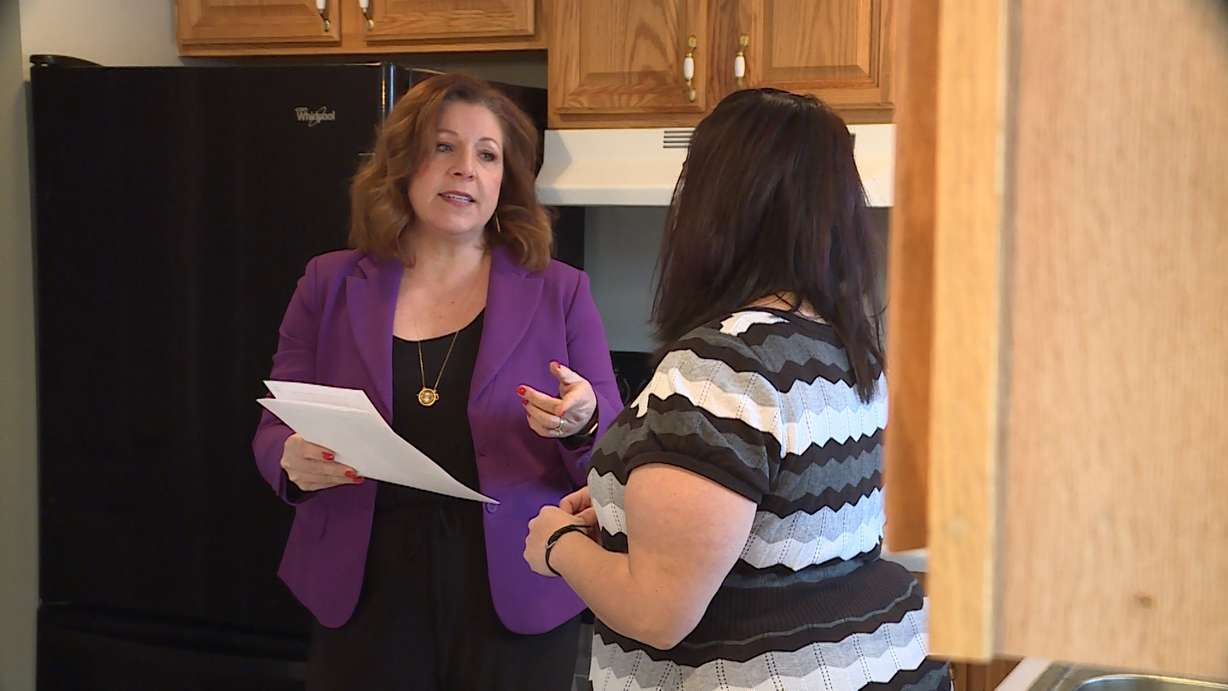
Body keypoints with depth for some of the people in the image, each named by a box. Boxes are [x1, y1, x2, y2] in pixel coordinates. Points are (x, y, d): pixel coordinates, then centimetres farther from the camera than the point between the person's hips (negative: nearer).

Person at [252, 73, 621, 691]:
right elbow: (273, 433, 5)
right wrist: (295, 461, -18)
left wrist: (582, 425, -23)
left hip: (515, 604, 0)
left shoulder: (558, 292, 1)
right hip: (365, 599, 1)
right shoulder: (330, 286, 4)